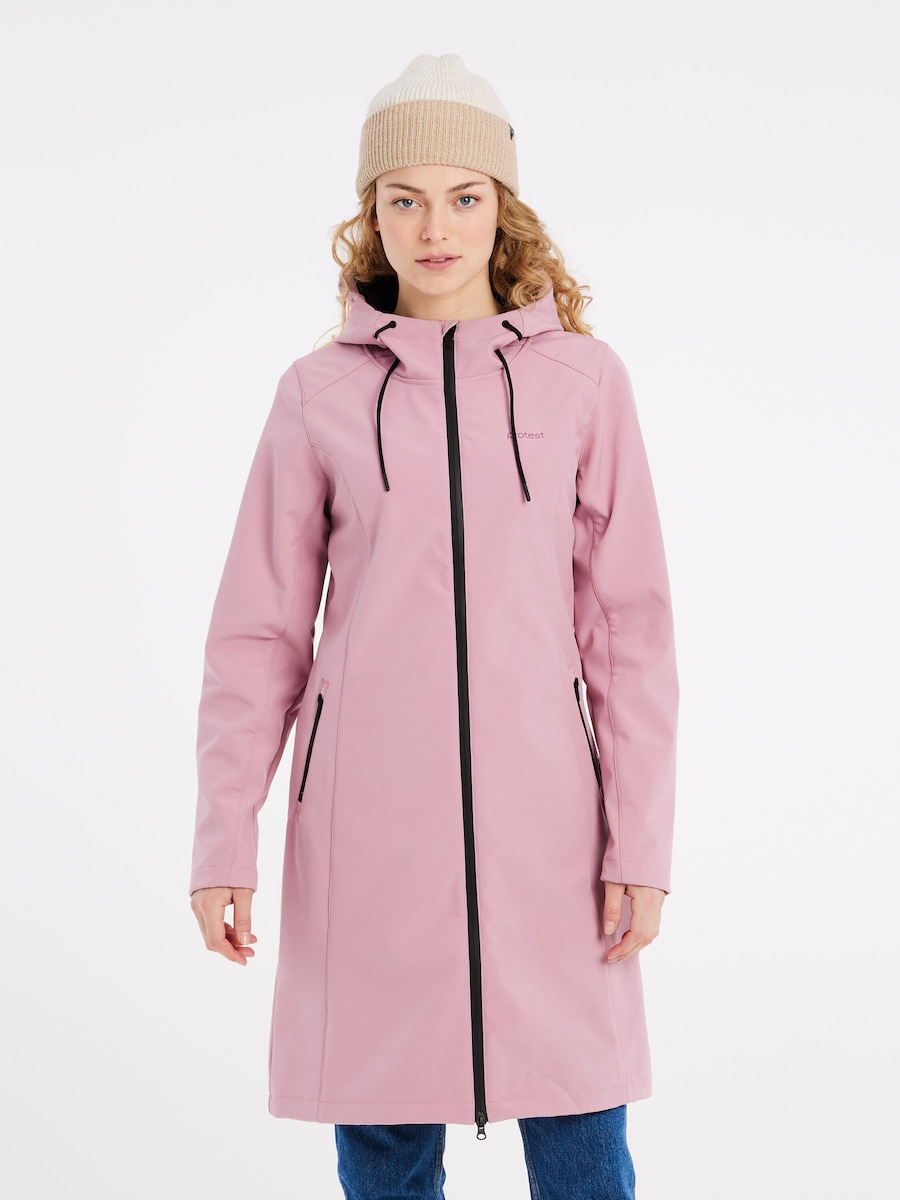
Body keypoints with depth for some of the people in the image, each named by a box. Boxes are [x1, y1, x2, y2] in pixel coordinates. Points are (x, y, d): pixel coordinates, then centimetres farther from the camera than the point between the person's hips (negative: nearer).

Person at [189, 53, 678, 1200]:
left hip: (540, 806, 0)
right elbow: (257, 635, 6)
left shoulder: (581, 378, 4)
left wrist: (640, 843, -2)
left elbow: (629, 622, 3)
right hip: (370, 815, 0)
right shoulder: (319, 394, 4)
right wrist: (223, 842, 2)